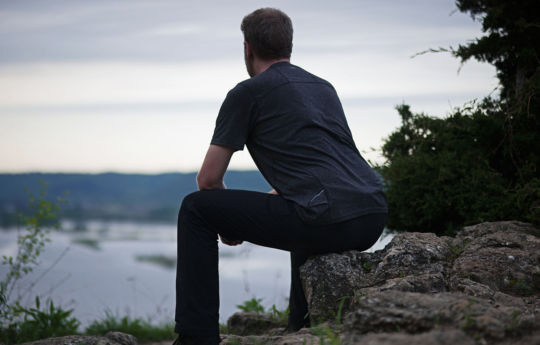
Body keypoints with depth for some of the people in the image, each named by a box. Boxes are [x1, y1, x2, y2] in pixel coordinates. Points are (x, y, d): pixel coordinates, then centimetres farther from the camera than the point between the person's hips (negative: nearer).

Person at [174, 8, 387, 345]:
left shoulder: (247, 93, 6)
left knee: (195, 211, 7)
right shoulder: (324, 87, 27)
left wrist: (229, 224, 27)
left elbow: (209, 179, 6)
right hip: (375, 218, 8)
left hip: (326, 221, -7)